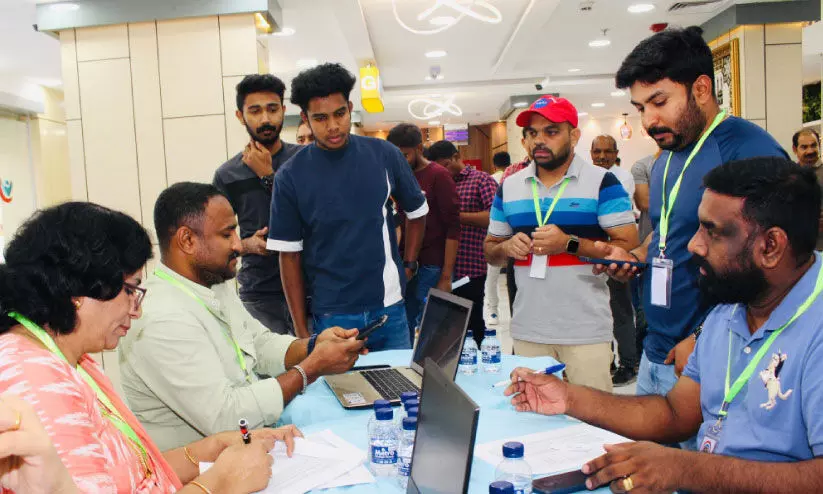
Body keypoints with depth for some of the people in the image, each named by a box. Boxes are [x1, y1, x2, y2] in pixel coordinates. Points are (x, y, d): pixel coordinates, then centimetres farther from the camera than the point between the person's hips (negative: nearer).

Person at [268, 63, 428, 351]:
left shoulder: (384, 155, -2)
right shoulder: (291, 176, -6)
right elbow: (289, 255, -2)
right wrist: (301, 330, -3)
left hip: (390, 308, 2)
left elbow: (417, 212, 14)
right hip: (331, 316, -2)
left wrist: (408, 265, 8)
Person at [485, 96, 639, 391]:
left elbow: (630, 248, -8)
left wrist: (569, 243, -18)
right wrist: (507, 247, -6)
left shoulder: (601, 182, -2)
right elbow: (490, 251, 16)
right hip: (527, 331, 4)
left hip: (586, 333, -3)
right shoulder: (510, 186, 10)